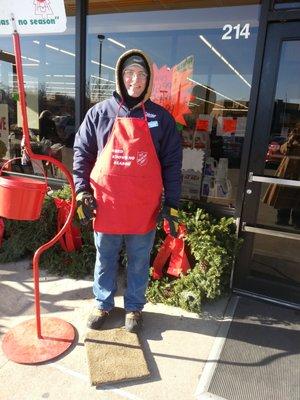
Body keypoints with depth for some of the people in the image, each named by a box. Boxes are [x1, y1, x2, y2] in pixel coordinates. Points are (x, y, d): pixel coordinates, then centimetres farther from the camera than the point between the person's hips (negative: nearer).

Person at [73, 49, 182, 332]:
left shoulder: (161, 117, 1)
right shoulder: (99, 113, 2)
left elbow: (172, 163, 2)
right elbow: (82, 153, 6)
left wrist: (171, 203, -2)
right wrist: (82, 191, -3)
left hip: (143, 208, 0)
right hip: (106, 204, 1)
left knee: (139, 261, 15)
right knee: (105, 259, 17)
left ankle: (134, 307, 37)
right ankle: (103, 304, 40)